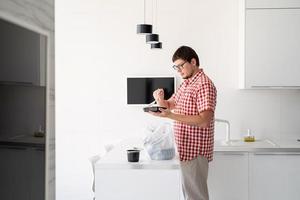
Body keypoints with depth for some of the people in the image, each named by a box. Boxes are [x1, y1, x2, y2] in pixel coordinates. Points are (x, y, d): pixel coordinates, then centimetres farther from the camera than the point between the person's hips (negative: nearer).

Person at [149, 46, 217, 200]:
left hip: (195, 151, -9)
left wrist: (170, 115, -29)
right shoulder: (185, 83, 13)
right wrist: (161, 100, -5)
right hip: (185, 149, 9)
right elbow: (170, 104, 19)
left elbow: (204, 121, -25)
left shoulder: (204, 85, -17)